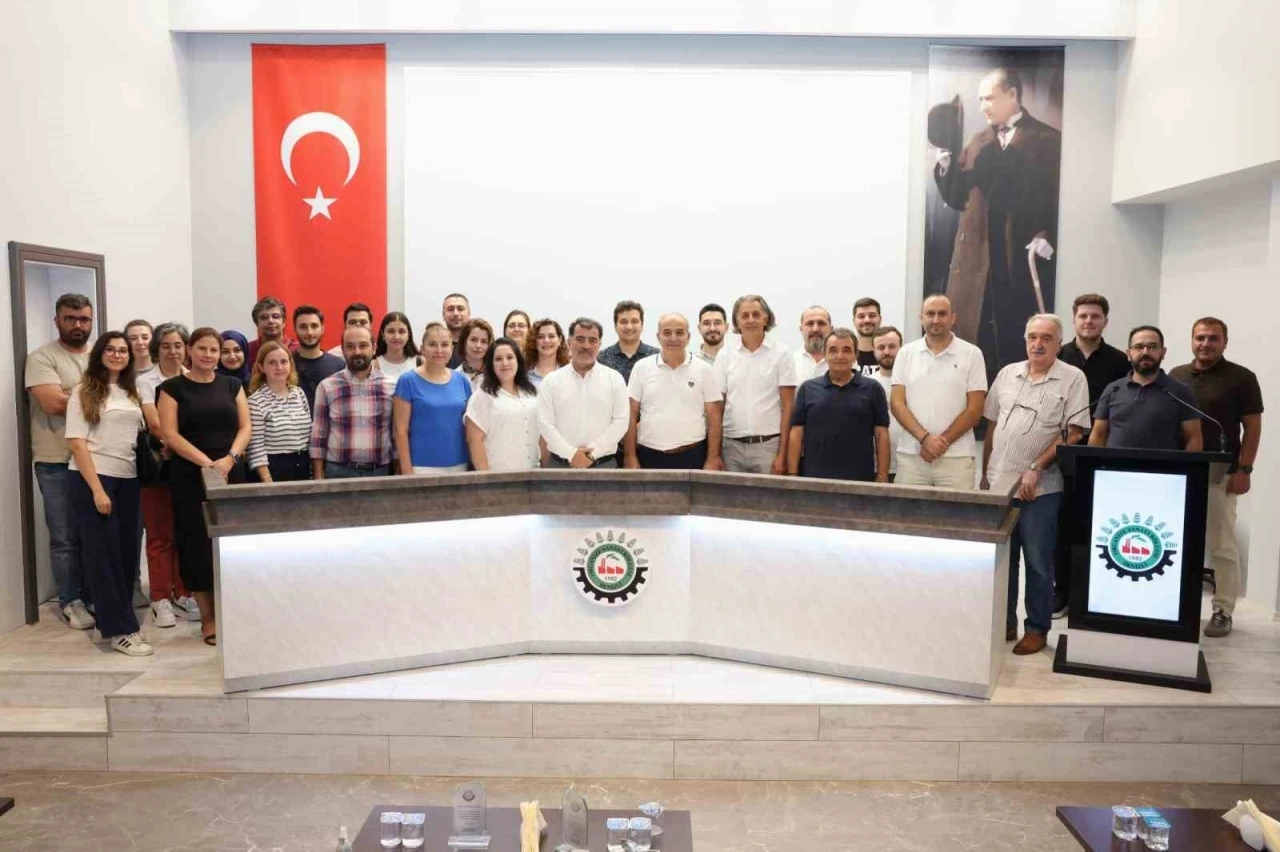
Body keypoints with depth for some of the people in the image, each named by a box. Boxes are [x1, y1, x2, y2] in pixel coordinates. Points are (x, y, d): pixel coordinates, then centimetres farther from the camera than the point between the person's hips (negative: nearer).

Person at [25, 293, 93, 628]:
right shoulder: (42, 358, -4)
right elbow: (52, 402, -16)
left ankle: (94, 595, 22)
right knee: (65, 538, 2)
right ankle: (70, 602, 13)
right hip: (58, 463, -4)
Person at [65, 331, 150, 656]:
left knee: (126, 552, 7)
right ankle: (121, 629, -1)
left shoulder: (131, 393, 12)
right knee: (103, 554, -2)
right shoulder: (84, 392, -3)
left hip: (127, 480, 6)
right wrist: (97, 489, -16)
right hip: (93, 478, -6)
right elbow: (76, 443, -10)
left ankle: (109, 620, 20)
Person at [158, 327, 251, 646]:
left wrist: (230, 458, -11)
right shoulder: (173, 388, 3)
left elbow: (245, 427, 6)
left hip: (231, 472, 2)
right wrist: (206, 462, -16)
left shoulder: (232, 385, 12)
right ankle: (208, 616, 10)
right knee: (197, 542, 0)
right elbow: (170, 434, -5)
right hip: (189, 474, -2)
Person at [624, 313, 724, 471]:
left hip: (692, 457, 0)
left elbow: (714, 418, 3)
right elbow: (632, 416, 5)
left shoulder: (703, 369, 1)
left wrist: (712, 459, -1)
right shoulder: (642, 367, 3)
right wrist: (631, 457, 0)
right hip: (649, 456, 1)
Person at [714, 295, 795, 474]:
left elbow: (787, 406, 0)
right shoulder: (725, 355, 6)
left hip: (768, 445, -2)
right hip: (732, 446, 2)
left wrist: (782, 453, -6)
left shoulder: (781, 354, 1)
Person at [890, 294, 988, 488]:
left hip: (956, 457, -1)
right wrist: (925, 438, -11)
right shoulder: (906, 353, 7)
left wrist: (943, 441, -9)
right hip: (910, 455, 2)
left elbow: (975, 409, -1)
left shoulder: (972, 354, 3)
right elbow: (897, 404, 2)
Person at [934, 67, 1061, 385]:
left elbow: (1058, 196, -3)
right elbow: (957, 198, 12)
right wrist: (946, 166, -4)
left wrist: (1047, 236, -17)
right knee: (975, 338, 3)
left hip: (1024, 257, -4)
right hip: (979, 257, 4)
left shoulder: (1047, 140, 2)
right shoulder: (979, 143, 17)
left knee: (1020, 340, 1)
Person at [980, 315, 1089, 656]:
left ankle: (1037, 628, 17)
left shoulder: (1073, 378, -4)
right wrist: (985, 473, 11)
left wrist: (1036, 469, -16)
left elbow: (1074, 435, -10)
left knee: (1038, 562, 4)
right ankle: (1003, 622, 24)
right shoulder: (1007, 374, 9)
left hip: (1041, 488, -4)